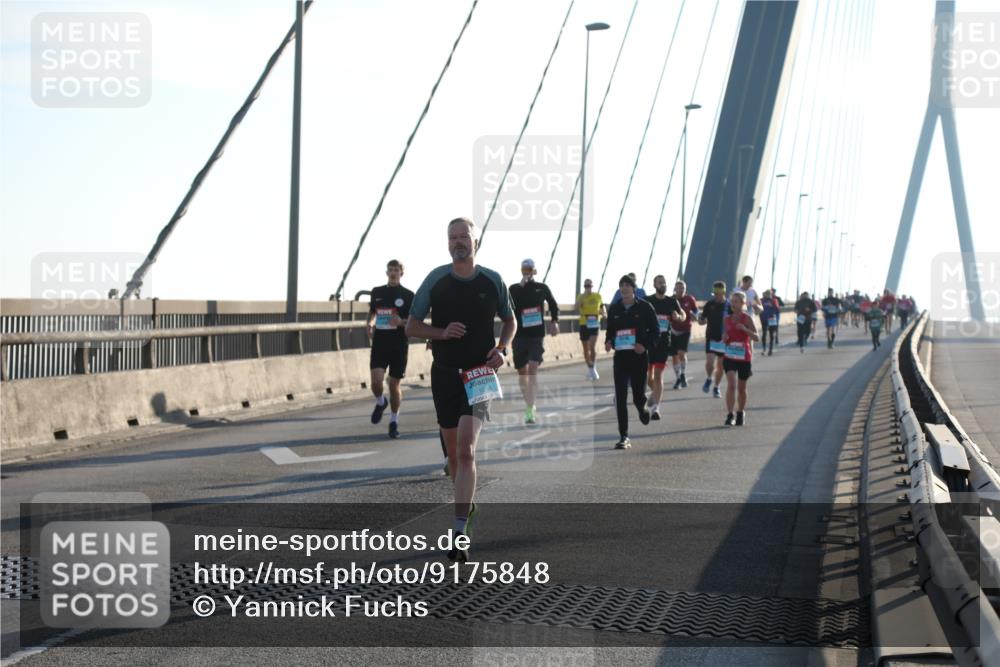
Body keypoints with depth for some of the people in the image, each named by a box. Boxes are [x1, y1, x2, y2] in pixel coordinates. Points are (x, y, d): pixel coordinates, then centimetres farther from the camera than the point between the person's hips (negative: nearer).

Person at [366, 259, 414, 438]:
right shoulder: (377, 292, 9)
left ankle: (394, 421, 19)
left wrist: (401, 321, -19)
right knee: (376, 380, -14)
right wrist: (370, 324, 2)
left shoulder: (408, 295, -1)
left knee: (394, 385, 3)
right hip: (379, 343, 2)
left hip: (399, 345, -2)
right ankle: (380, 402, 19)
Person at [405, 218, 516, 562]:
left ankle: (460, 532, -20)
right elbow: (411, 326, 4)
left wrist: (502, 348, -3)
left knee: (465, 449, -17)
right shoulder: (435, 280, -1)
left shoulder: (493, 281, 1)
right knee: (453, 452, 12)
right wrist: (442, 332, -14)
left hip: (479, 375, -2)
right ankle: (467, 505, 39)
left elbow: (510, 320, 17)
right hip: (445, 374, 2)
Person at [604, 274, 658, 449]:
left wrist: (645, 345, -14)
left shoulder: (644, 307, -2)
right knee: (620, 398, -5)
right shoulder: (614, 309, 7)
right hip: (620, 356, 2)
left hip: (639, 356, -2)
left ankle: (643, 409, 41)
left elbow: (655, 329, 0)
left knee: (638, 396, 2)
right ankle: (623, 437, -2)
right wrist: (608, 341, -3)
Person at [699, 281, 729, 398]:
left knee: (720, 366, 9)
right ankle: (708, 379, 13)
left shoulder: (729, 306, -4)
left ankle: (716, 387, 26)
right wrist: (700, 319, -17)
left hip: (724, 339, 0)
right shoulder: (709, 304, -1)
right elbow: (703, 321, 6)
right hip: (711, 338, 0)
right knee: (709, 361, -16)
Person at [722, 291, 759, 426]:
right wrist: (724, 338, -7)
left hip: (744, 358, -2)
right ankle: (730, 415, -17)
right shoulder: (727, 319, 5)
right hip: (729, 357, 2)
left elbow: (756, 337, -11)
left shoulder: (747, 318, -6)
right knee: (731, 385, -16)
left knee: (741, 388, 11)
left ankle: (741, 413, 31)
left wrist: (744, 329, -26)